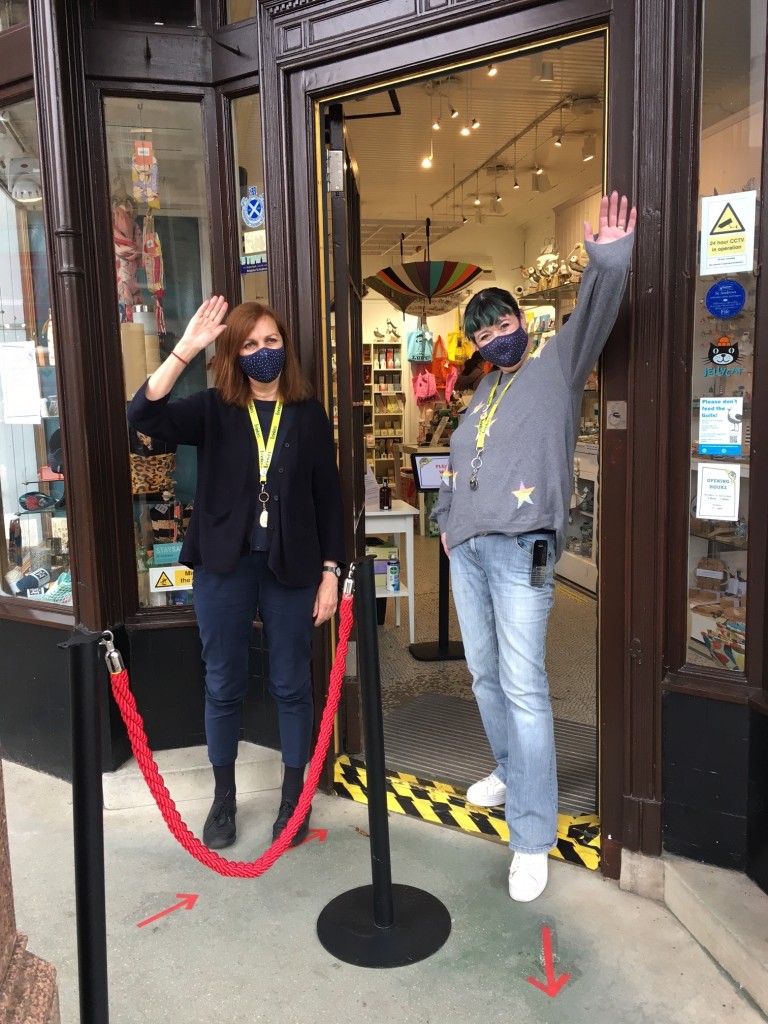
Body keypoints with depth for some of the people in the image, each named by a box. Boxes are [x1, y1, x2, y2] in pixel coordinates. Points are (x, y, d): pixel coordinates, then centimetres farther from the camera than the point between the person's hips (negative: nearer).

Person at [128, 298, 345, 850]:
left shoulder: (309, 414, 2)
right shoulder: (214, 409, 1)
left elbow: (328, 497, 3)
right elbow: (144, 415, -16)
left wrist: (330, 572, -2)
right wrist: (186, 349, -25)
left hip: (291, 568, 0)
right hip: (224, 566, 1)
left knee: (291, 685, 10)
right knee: (223, 686, 11)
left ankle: (293, 796, 28)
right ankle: (224, 798, 30)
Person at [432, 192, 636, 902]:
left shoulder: (556, 365, 5)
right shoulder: (480, 395, 23)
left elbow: (593, 318, -13)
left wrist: (609, 260, -29)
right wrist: (446, 520, 21)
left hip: (520, 548, -7)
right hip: (467, 549, 8)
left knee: (522, 684, -10)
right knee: (484, 672, 15)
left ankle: (533, 838, -3)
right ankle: (511, 772, 35)